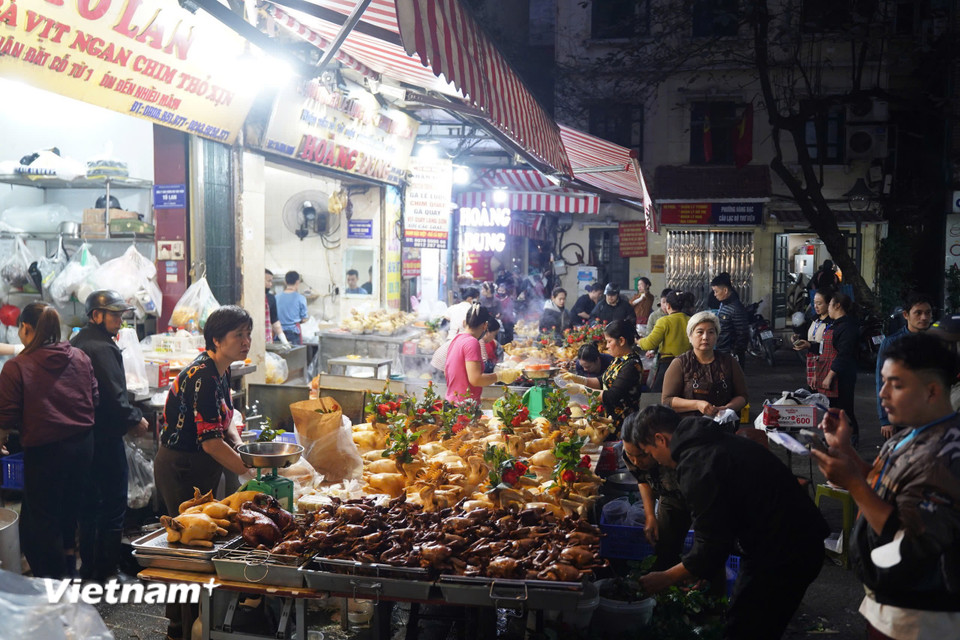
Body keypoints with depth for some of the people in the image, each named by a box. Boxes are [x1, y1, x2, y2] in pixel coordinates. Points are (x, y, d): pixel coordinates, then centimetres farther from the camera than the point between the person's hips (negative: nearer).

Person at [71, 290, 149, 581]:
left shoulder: (76, 344, 12)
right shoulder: (103, 348, -19)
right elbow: (114, 396, -23)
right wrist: (136, 419, -8)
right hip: (105, 437, -10)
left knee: (88, 503, 18)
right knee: (113, 504, 1)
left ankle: (88, 567, 28)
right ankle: (106, 570, 6)